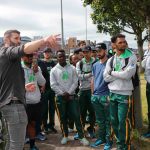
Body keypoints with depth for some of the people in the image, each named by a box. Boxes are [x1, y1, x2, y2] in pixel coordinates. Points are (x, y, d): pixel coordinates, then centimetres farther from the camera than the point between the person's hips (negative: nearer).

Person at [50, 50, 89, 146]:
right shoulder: (54, 70, 0)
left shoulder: (72, 68, 2)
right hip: (60, 97, 0)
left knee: (76, 116, -1)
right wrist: (62, 93, -12)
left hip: (71, 96, 0)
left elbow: (75, 82, -2)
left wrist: (68, 92, -12)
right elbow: (53, 85, -5)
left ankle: (82, 137, 6)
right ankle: (65, 136, 23)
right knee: (63, 117, 8)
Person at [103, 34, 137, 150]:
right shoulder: (111, 60, 8)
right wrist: (120, 74, -11)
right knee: (114, 121, 12)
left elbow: (127, 75, -19)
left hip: (124, 94, -5)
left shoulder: (131, 57, -5)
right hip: (112, 93, 5)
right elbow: (106, 77, -1)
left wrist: (113, 72, -5)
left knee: (123, 121, -1)